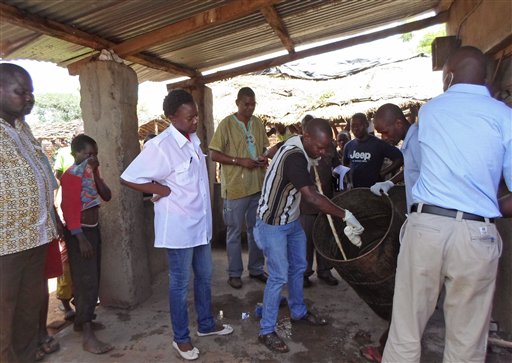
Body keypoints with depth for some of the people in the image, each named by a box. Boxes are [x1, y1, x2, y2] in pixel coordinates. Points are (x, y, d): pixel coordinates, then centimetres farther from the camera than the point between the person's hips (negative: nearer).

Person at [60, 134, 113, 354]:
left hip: (94, 229, 8)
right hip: (80, 232, -8)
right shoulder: (71, 175, -14)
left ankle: (82, 320, 30)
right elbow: (69, 208, -20)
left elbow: (107, 196, 1)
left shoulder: (90, 172, 9)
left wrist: (95, 173, -9)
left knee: (91, 279, 15)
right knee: (86, 281, -8)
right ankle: (88, 336, -4)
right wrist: (81, 239, -24)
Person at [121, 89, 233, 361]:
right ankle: (181, 338, 29)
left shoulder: (193, 139, 5)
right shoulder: (160, 146, -20)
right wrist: (164, 191, -16)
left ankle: (206, 324, 40)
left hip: (200, 224, 8)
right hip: (179, 227, -8)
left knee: (204, 276, 20)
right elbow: (128, 178, -20)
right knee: (180, 283, 9)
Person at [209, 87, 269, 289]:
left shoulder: (258, 123, 9)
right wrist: (240, 161, -19)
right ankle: (234, 273, 22)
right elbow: (214, 155, -10)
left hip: (258, 186, 6)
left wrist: (264, 158, -3)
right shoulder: (226, 124, -7)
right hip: (235, 187, -5)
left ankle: (256, 269, 31)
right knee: (235, 232, 6)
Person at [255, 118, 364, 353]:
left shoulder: (301, 148, -1)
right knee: (279, 276, -4)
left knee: (298, 268, 19)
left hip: (291, 220, 9)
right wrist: (345, 215, -33)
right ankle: (266, 331, 11)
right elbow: (312, 197, -37)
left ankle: (298, 312, 38)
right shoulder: (294, 157, -29)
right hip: (273, 224, -9)